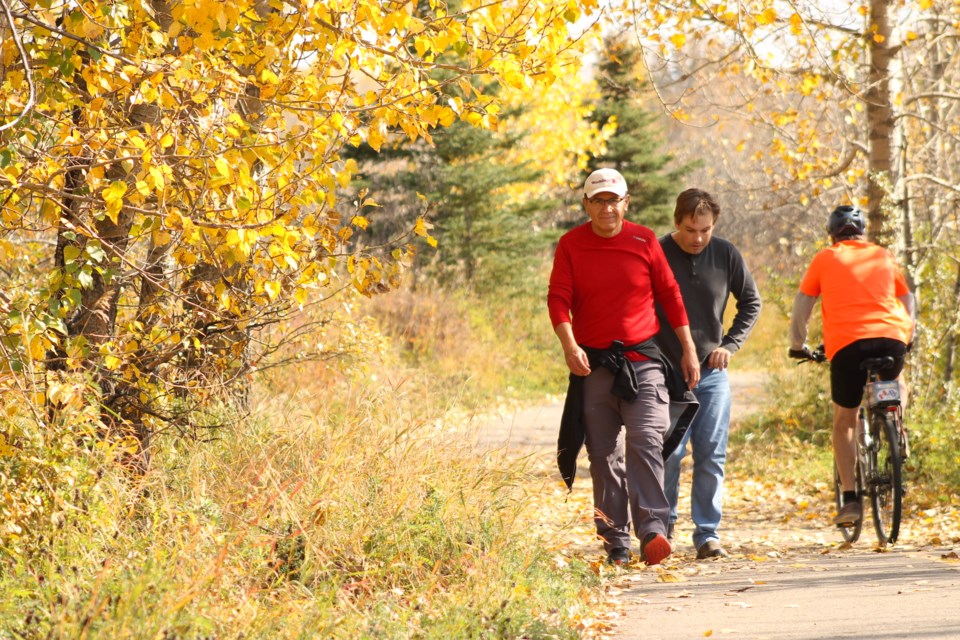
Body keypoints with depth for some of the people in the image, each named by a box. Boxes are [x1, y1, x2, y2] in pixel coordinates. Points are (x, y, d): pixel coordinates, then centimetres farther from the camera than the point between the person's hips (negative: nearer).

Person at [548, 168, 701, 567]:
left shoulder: (644, 241, 3)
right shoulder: (571, 245, 2)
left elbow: (670, 294, 9)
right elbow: (558, 299, -4)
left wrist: (688, 350, 9)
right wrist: (569, 345, -21)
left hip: (642, 359, -1)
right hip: (593, 364, 1)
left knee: (645, 442, -16)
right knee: (604, 455, 5)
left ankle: (652, 531, -22)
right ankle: (615, 544, 10)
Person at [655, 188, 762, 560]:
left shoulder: (726, 255, 0)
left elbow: (751, 302, 14)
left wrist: (730, 344, 3)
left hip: (712, 372, 3)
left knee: (711, 456, 0)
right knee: (670, 453, -7)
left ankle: (707, 534, 5)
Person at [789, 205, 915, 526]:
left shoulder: (825, 259, 15)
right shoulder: (883, 256, 21)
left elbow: (801, 307, 18)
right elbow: (908, 302, 28)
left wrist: (798, 345, 31)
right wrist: (907, 337, 42)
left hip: (847, 345, -2)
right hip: (892, 338, 2)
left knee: (844, 423, 12)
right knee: (895, 385, 36)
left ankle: (850, 498, 3)